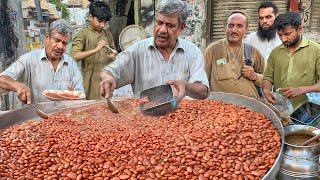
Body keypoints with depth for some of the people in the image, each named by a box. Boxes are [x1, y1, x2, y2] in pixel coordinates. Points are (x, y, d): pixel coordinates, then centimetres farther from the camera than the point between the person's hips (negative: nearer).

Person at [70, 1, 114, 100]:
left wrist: (113, 56, -1)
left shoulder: (107, 34, 10)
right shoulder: (83, 34, -5)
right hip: (91, 82, -5)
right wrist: (95, 49, -24)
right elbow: (74, 56, -16)